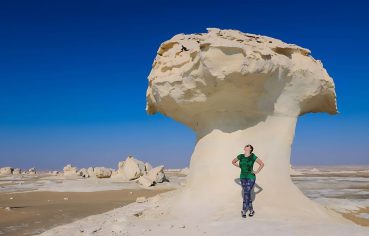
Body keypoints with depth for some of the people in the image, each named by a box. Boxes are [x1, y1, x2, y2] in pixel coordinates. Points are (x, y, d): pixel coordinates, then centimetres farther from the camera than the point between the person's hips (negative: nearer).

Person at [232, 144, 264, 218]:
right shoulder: (240, 156, 1)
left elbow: (262, 164, -7)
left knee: (246, 193, -13)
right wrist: (240, 167, 7)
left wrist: (256, 172, -8)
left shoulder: (253, 156, -9)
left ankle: (244, 210, -8)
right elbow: (233, 162, 17)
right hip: (243, 177, 4)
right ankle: (251, 210, 20)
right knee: (247, 194, 7)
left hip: (251, 177, -4)